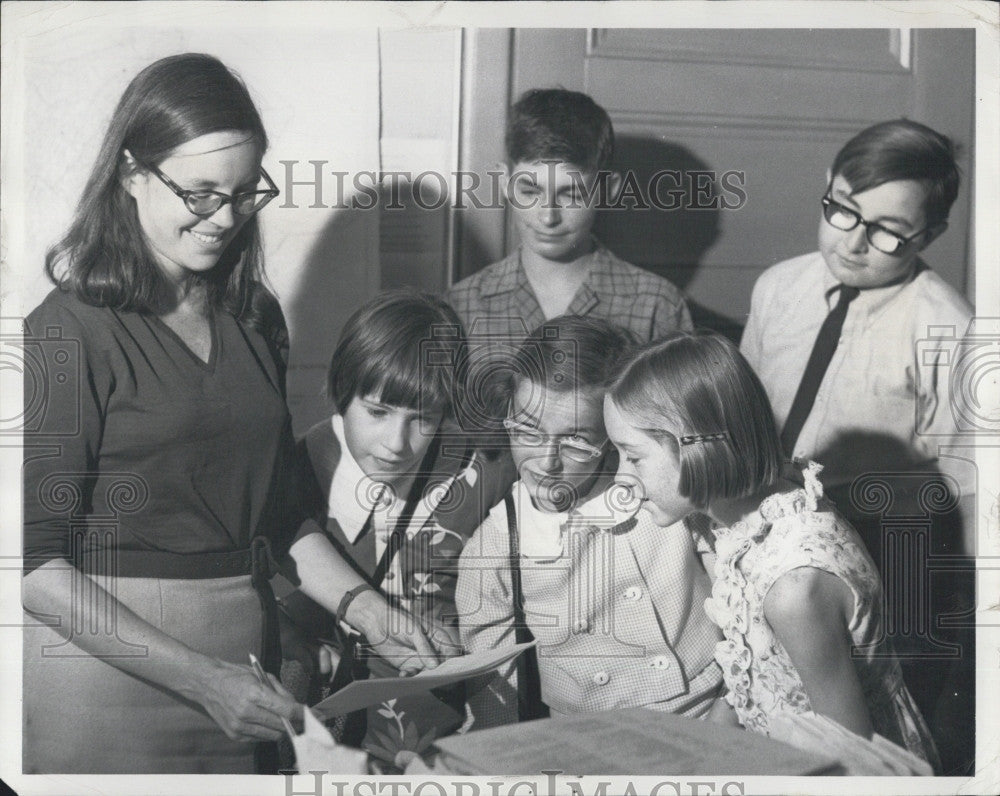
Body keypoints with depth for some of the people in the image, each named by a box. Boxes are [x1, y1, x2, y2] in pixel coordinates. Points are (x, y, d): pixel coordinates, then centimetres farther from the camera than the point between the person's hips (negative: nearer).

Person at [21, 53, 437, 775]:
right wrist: (201, 679, -19)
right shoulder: (71, 331, -11)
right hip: (109, 676, -5)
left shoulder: (254, 319, 8)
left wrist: (361, 605, -1)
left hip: (246, 659, 6)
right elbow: (34, 562, -15)